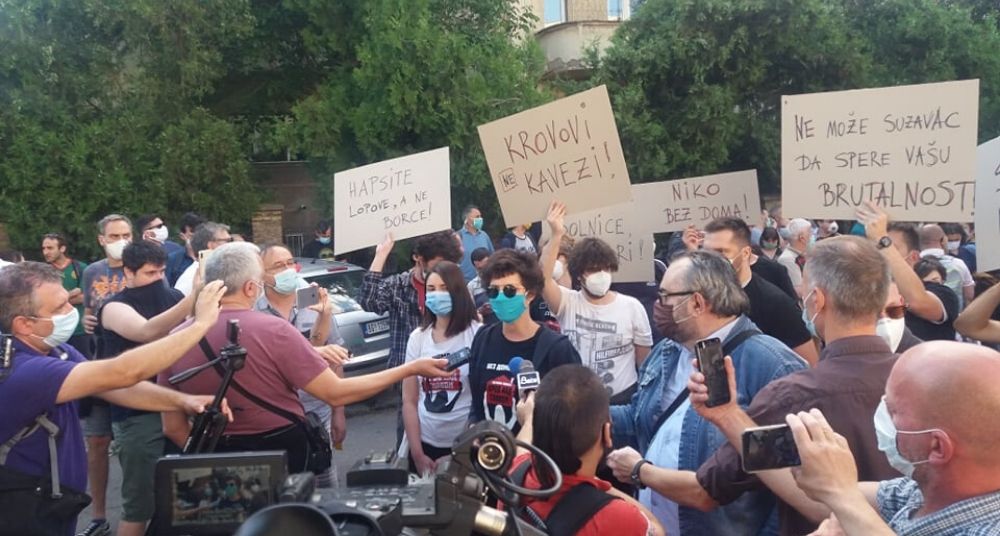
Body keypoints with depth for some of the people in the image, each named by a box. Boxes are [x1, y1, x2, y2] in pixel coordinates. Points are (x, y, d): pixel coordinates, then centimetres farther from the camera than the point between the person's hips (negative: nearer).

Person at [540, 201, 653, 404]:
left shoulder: (632, 307, -5)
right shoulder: (567, 303, -6)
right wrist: (556, 236, -33)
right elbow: (542, 278, -25)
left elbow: (645, 362, 2)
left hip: (623, 399, 0)